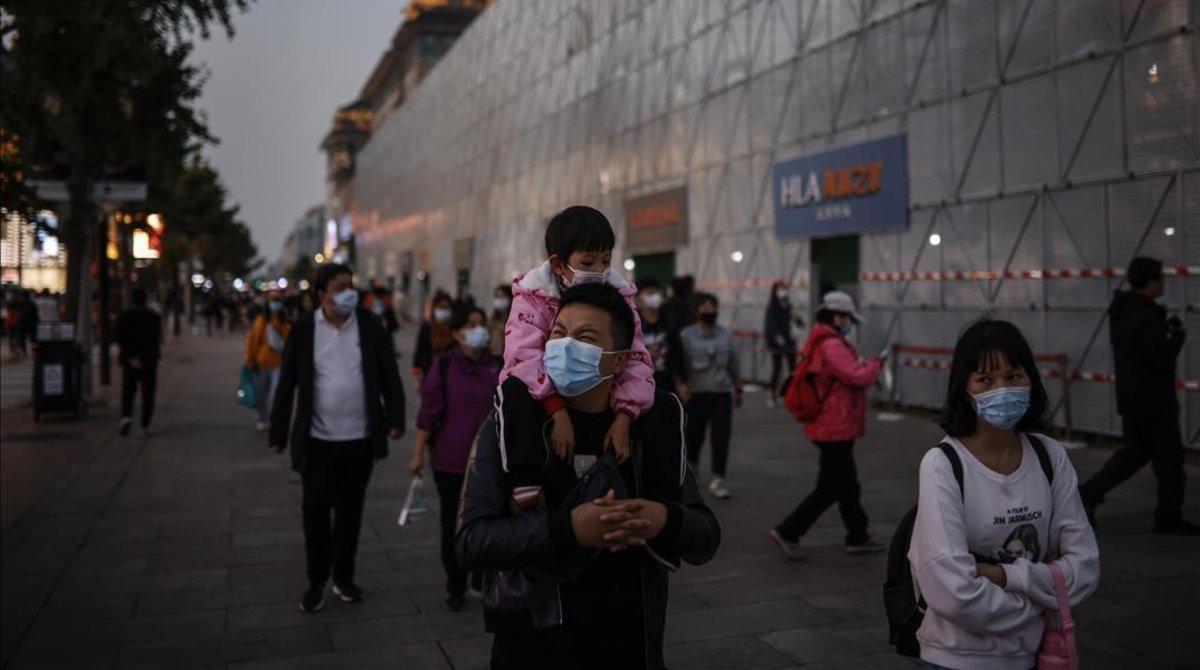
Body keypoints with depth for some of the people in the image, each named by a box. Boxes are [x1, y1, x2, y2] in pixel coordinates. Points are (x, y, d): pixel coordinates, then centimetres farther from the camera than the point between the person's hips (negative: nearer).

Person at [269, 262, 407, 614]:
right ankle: (316, 581, 22)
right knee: (315, 509, 6)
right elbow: (287, 383, 0)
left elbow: (389, 375, 2)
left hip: (360, 439, 1)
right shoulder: (304, 330, -5)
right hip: (317, 439, -1)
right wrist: (279, 433, 0)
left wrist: (395, 419, -5)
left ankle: (344, 578, 27)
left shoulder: (370, 325, -1)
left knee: (350, 511, 12)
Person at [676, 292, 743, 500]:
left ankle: (718, 480, 4)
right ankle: (691, 464, 34)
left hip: (722, 393, 3)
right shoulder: (686, 335, -2)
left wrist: (738, 390, 19)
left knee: (721, 437, -4)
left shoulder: (726, 334, 11)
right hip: (696, 395, -2)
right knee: (694, 435, 5)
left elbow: (734, 365, 17)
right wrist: (680, 385, -23)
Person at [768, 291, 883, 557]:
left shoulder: (817, 343, 13)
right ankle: (787, 532, 0)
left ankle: (858, 538, 28)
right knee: (829, 489, -4)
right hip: (836, 429, -11)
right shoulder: (832, 346, -20)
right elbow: (858, 377, -25)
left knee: (847, 484, 18)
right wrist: (874, 365, -6)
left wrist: (862, 366, 11)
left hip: (828, 427, 11)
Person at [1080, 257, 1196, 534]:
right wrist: (1178, 335, -6)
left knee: (1136, 450, 17)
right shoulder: (1147, 317, -22)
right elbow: (1162, 358, -23)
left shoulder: (1120, 312, 8)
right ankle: (1169, 518, 14)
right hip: (1153, 401, -9)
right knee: (1169, 458, 4)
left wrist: (1166, 329, 9)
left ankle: (1089, 493, 9)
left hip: (1131, 397, 9)